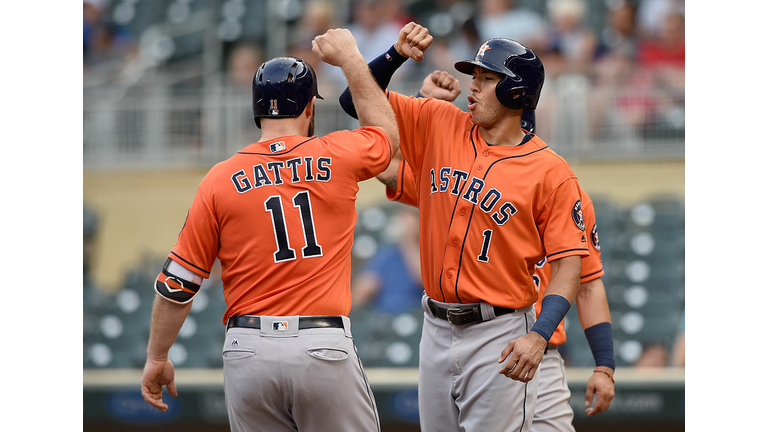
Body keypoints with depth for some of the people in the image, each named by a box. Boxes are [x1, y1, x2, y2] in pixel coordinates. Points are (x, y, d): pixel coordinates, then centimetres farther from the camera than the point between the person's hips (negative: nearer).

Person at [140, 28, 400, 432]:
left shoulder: (220, 180, 1)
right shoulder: (336, 157, 1)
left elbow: (177, 282, 3)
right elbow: (386, 130, 26)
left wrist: (157, 357, 14)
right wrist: (349, 58, 35)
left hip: (249, 352, 1)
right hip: (324, 349, -1)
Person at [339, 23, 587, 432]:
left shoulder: (550, 171, -7)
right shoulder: (439, 126, 7)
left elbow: (568, 262, -10)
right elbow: (358, 101, 10)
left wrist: (539, 336, -23)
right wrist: (396, 55, -7)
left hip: (499, 336, -5)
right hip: (437, 331, 5)